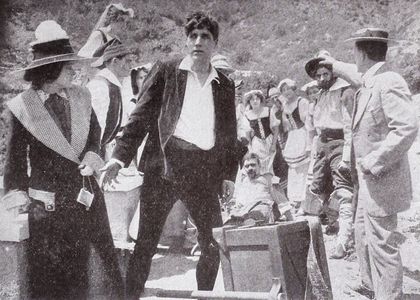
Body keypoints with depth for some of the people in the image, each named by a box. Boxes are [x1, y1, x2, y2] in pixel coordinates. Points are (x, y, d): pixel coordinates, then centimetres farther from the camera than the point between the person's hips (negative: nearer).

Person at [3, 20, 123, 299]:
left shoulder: (81, 97, 2)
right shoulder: (23, 106, -8)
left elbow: (95, 134, 17)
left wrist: (92, 156, -3)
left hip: (88, 196, 3)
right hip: (47, 203, -2)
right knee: (48, 277, 10)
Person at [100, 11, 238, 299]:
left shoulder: (225, 85, 16)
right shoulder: (166, 71, 7)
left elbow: (230, 133, 17)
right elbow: (141, 116, 2)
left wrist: (229, 175, 9)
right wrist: (120, 157, -7)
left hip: (206, 170, 3)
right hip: (165, 163, -3)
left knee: (214, 244, 5)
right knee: (146, 242, -1)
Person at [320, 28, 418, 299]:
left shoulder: (389, 83, -21)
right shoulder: (369, 81, 7)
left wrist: (373, 162, -25)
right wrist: (335, 65, 44)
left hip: (382, 180, -10)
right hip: (369, 179, 10)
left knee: (382, 243, -2)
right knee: (363, 233, 23)